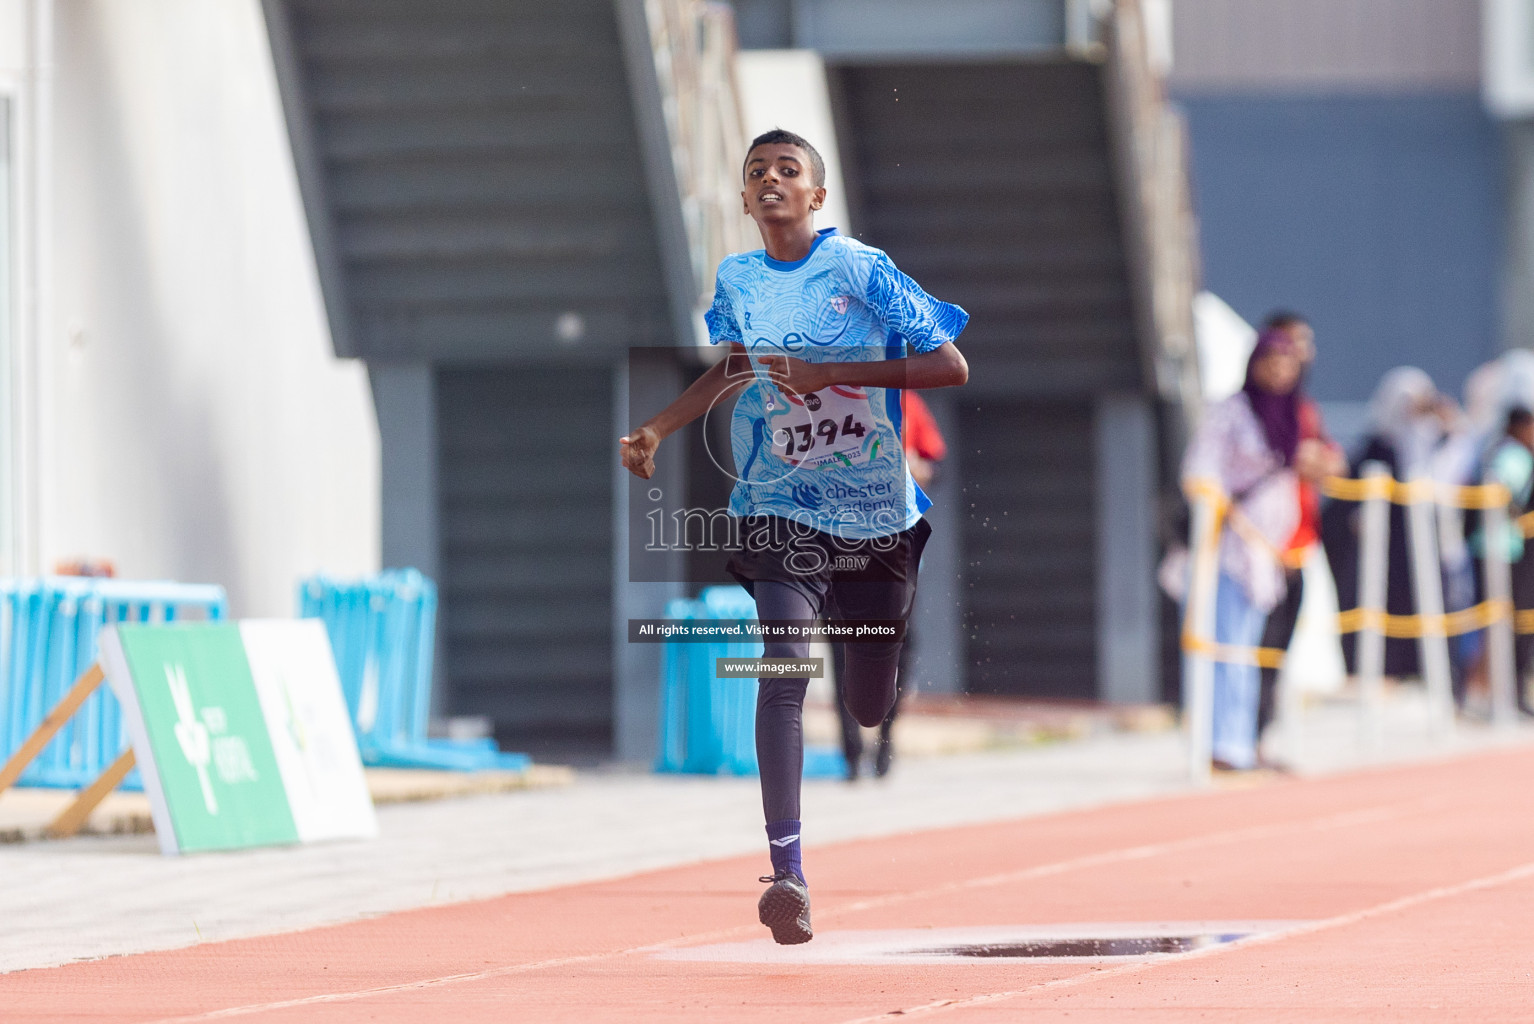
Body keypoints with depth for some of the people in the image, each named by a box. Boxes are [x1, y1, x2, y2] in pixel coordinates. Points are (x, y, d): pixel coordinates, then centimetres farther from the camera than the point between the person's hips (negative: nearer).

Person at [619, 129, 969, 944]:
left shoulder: (860, 270, -9)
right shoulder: (735, 281, 3)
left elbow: (951, 366, -13)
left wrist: (826, 373, -20)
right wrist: (656, 431, 10)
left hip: (877, 517, -1)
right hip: (780, 512, 1)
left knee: (870, 711, 9)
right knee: (784, 666, -24)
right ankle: (786, 871, -27)